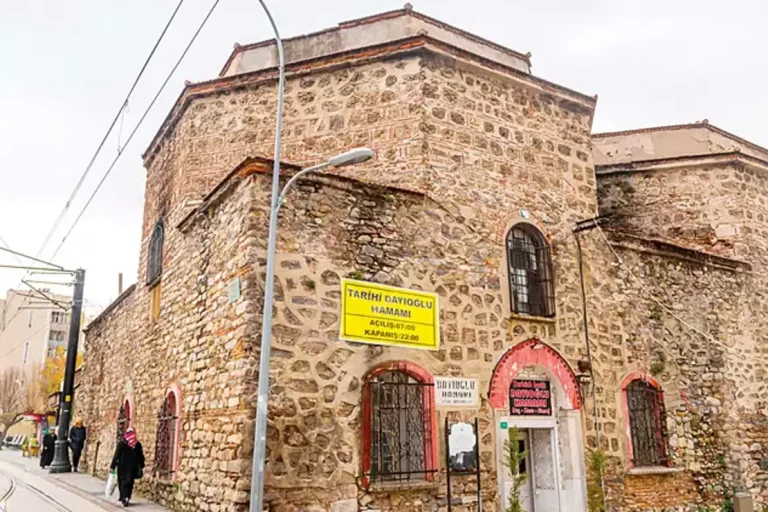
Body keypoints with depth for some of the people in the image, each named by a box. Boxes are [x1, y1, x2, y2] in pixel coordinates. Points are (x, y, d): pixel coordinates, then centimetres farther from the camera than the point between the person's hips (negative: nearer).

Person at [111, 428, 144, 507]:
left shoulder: (121, 444, -8)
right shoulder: (138, 444, 0)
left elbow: (116, 456, -8)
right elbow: (141, 456, 7)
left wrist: (112, 467, -4)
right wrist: (141, 466, 16)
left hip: (123, 467, -2)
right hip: (133, 467, 2)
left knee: (123, 483, 5)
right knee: (130, 483, 11)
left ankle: (124, 498, -4)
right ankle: (126, 498, 7)